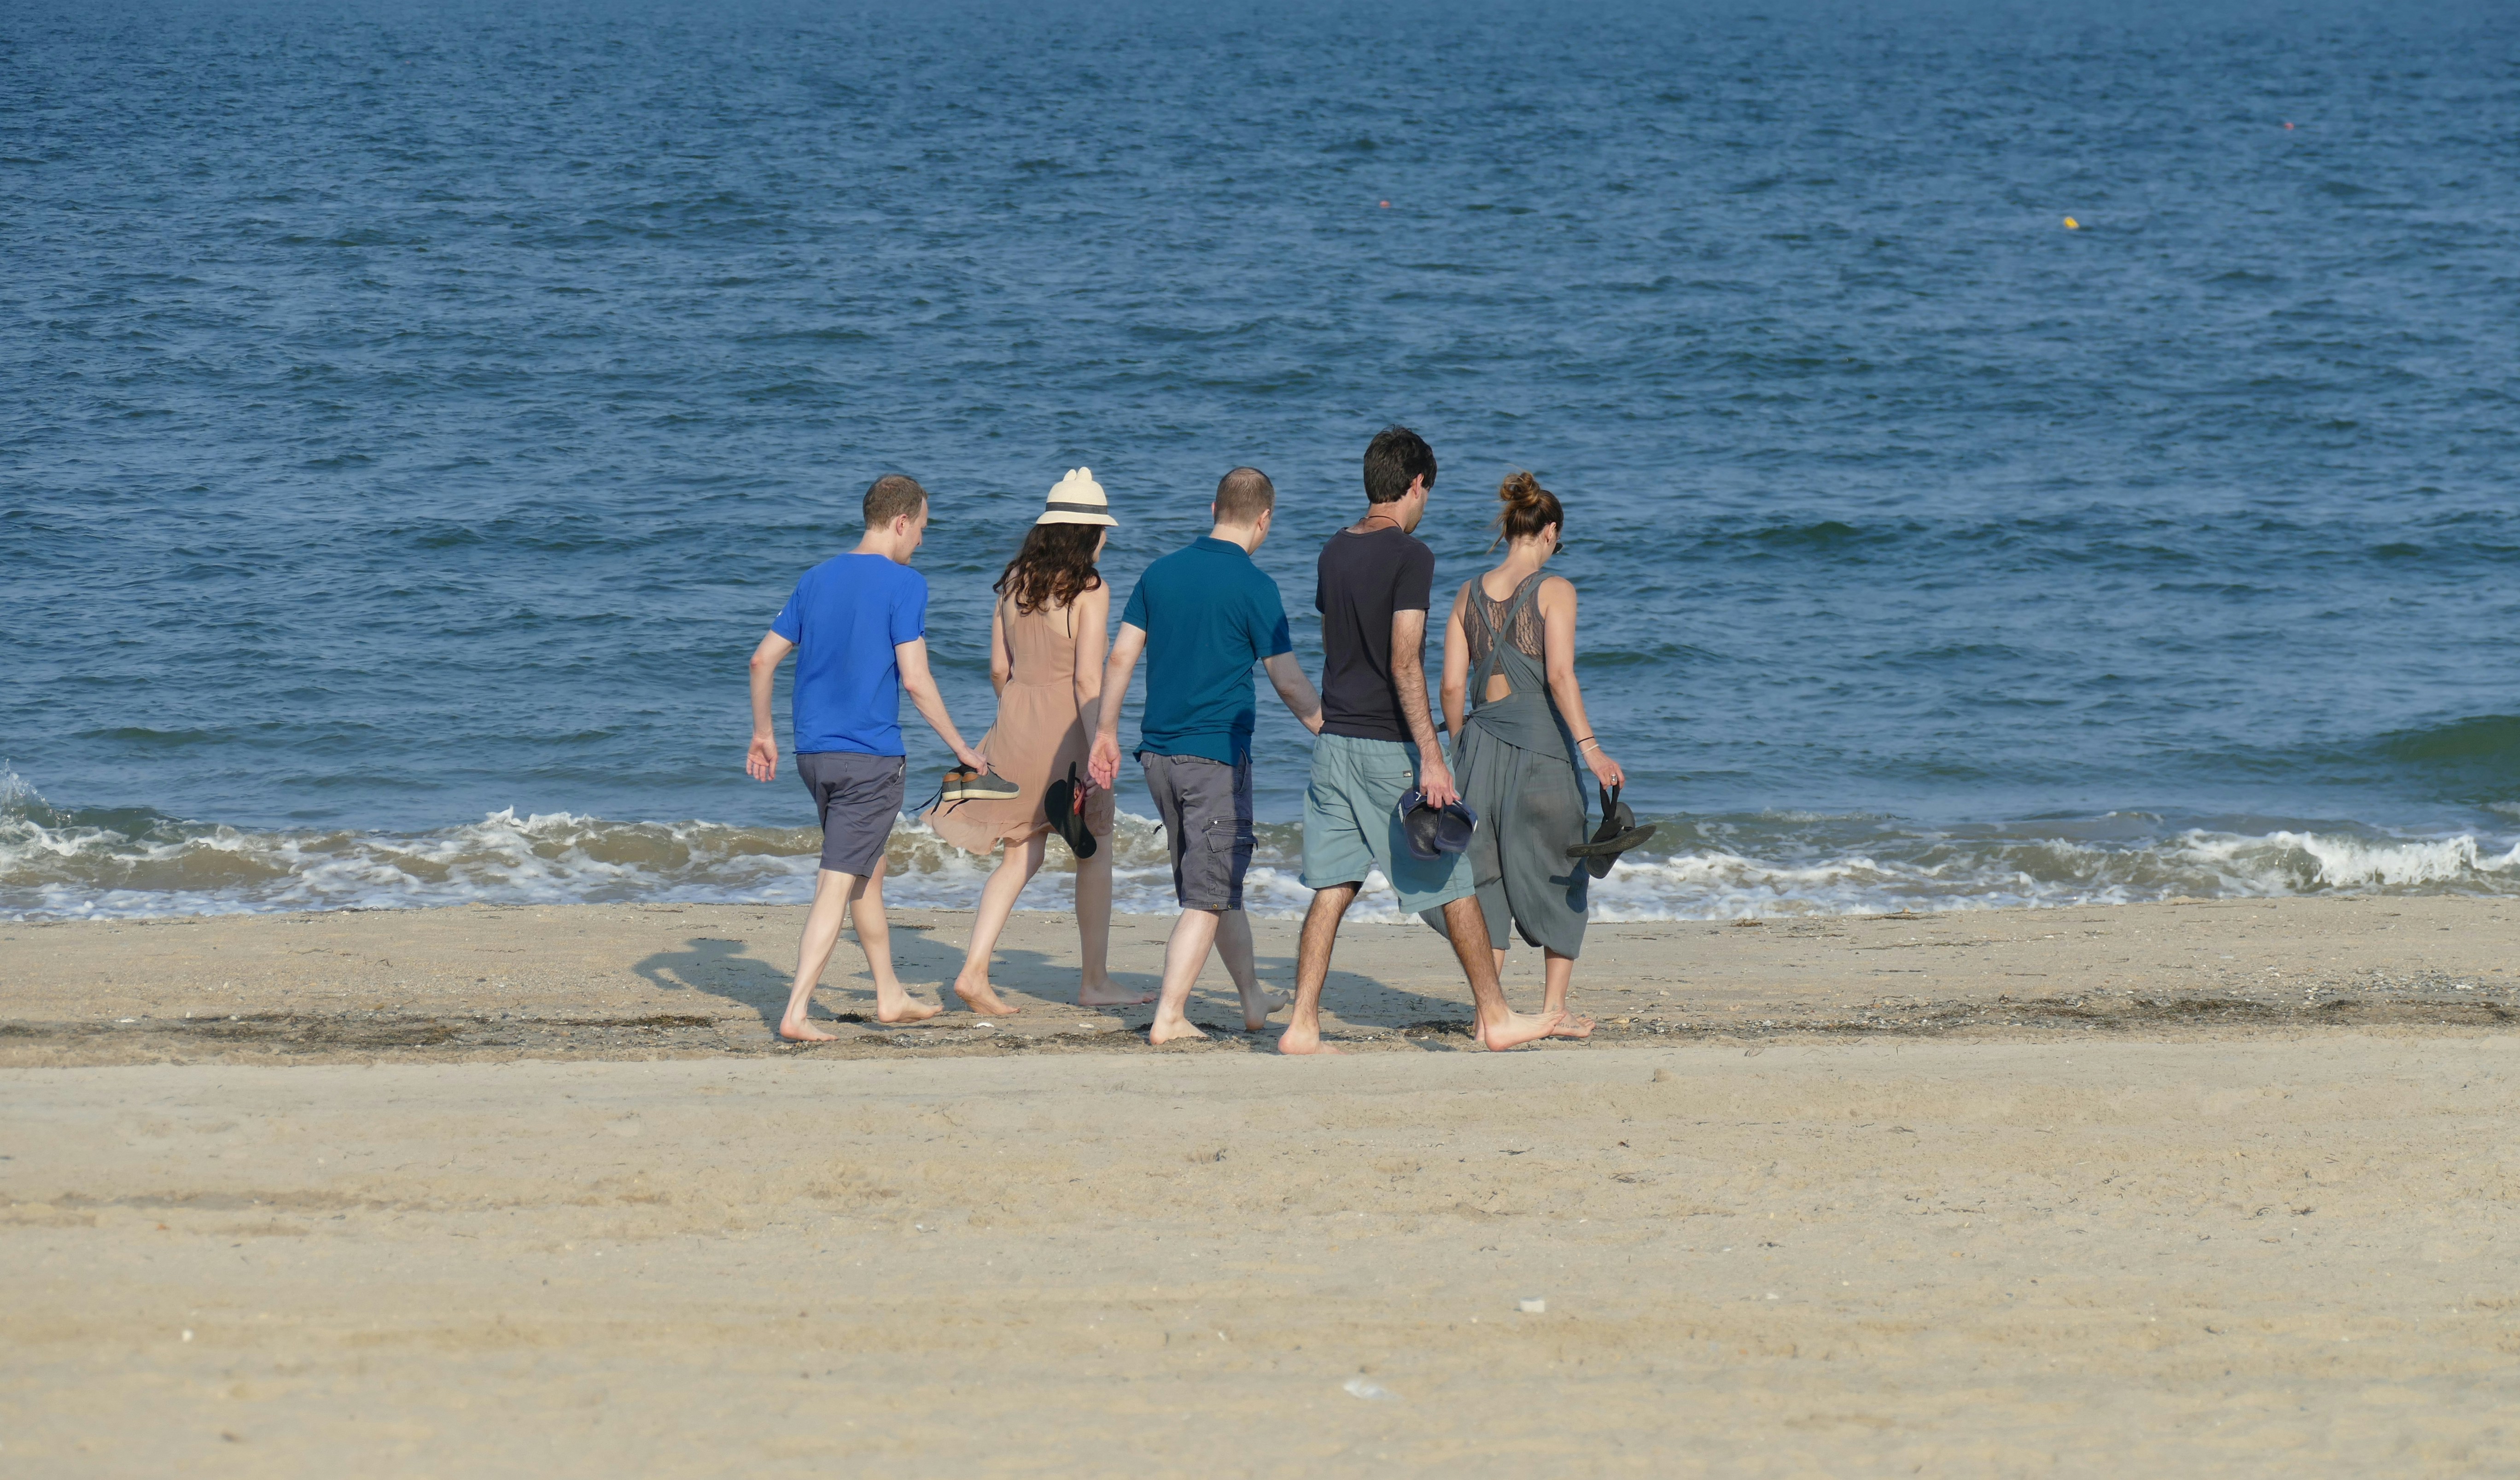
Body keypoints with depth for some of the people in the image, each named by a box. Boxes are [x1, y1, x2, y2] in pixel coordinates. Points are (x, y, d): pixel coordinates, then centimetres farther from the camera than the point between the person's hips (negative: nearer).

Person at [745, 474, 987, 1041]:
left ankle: (890, 996, 32)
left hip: (814, 754, 7)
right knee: (838, 885, -6)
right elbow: (916, 680, -14)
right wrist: (961, 749, -4)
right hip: (871, 758, -7)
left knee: (869, 871, 21)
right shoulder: (904, 585, -10)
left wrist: (763, 734, 23)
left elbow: (763, 660, 11)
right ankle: (796, 1012, -13)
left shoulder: (816, 580, 10)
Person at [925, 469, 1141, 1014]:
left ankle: (974, 972, -2)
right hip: (1066, 727, -6)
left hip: (1015, 723, 6)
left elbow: (1000, 669, 10)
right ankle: (1095, 982, 17)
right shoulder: (1089, 590, -12)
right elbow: (1087, 678, -18)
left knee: (1021, 858, 11)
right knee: (1095, 855, 11)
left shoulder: (1015, 581, 6)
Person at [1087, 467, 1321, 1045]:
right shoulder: (1252, 586, -10)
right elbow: (1288, 681, -8)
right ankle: (1168, 1018, -8)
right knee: (1208, 894, -2)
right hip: (1217, 753, -7)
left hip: (1159, 752, 7)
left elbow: (1120, 657, 8)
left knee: (1215, 882, 19)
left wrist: (1106, 731, 17)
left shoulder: (1162, 572, 7)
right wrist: (1329, 731, 6)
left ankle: (1254, 999, 31)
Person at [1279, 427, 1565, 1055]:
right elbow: (1404, 663, -19)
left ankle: (1302, 1026, -1)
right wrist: (1431, 760, -19)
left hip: (1335, 742, 7)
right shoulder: (1410, 556, -13)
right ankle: (1494, 1017, 12)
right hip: (1390, 746, -7)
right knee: (1456, 881, 5)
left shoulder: (1336, 551, 10)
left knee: (1332, 889, 6)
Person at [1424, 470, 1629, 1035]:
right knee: (1559, 875, 10)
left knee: (1487, 878, 10)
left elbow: (1452, 685, 6)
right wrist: (1590, 747, -16)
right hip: (1541, 737, -4)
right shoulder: (1554, 590, -6)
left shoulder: (1470, 595, 7)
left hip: (1481, 740, 4)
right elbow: (1559, 675, -16)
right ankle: (1555, 1005, 8)